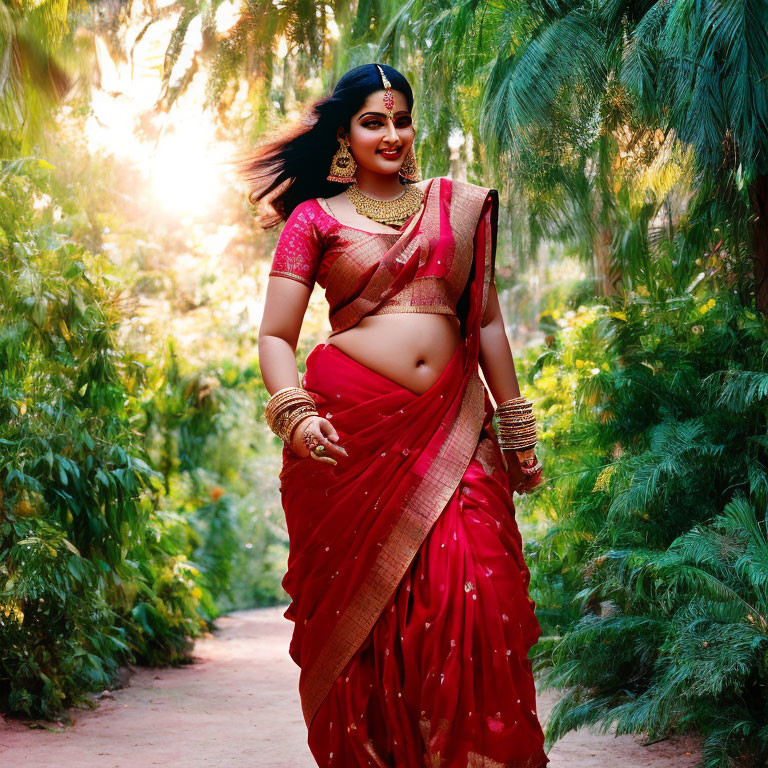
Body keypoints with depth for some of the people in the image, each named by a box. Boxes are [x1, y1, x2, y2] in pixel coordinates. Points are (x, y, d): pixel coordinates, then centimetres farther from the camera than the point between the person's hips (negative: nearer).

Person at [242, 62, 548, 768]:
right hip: (353, 432, -1)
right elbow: (275, 336, 4)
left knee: (472, 593, -14)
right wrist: (296, 416, -14)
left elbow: (487, 321, 18)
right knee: (364, 607, -1)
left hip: (452, 430, 2)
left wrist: (517, 431, 16)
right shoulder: (315, 218, 9)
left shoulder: (457, 204, 17)